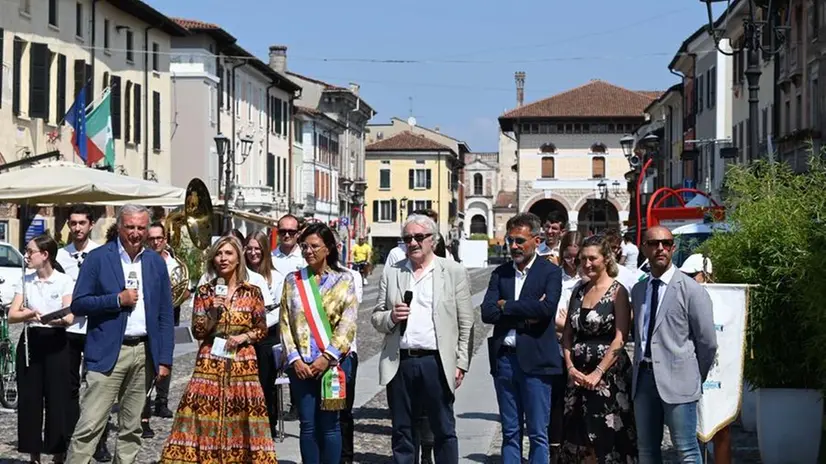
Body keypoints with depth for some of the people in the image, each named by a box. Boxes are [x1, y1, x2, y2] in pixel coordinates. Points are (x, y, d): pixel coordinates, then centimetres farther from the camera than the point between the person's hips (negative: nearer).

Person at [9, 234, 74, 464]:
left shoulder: (64, 282, -3)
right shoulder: (25, 282, 9)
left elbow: (69, 318, -12)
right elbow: (12, 316, -1)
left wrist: (45, 317, -31)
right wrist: (30, 314, -23)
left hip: (55, 343, -3)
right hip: (30, 342, 4)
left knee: (57, 399, -3)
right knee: (29, 398, 3)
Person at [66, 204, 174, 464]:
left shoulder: (156, 263, 9)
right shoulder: (97, 259, -1)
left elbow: (165, 315, 10)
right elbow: (78, 305, -5)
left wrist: (165, 360, 4)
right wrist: (117, 299, -15)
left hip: (145, 352, 4)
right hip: (109, 352, -4)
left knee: (131, 429, 10)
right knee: (90, 426, -9)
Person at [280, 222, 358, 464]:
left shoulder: (343, 279, 3)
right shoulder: (293, 280, 9)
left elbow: (348, 323, -4)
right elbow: (285, 322, 5)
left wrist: (328, 357, -12)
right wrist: (294, 359, -6)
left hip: (333, 361, -2)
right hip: (301, 364, 2)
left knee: (329, 424, 0)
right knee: (307, 425, 4)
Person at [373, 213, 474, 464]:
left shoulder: (454, 272, 3)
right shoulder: (391, 273, 12)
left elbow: (466, 323, 1)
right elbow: (376, 318, 15)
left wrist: (461, 363, -4)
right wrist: (391, 317, -7)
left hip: (437, 362, -3)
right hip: (400, 363, 3)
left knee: (444, 430, 3)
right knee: (402, 431, 9)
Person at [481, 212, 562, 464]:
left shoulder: (550, 272, -1)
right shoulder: (500, 273, 11)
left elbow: (547, 308, -19)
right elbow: (487, 312, -2)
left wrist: (506, 306, -8)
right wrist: (525, 314, -13)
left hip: (535, 360, -4)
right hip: (504, 358, 4)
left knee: (538, 434, 1)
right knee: (510, 433, 11)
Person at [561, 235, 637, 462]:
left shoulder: (617, 291, -6)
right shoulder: (579, 290, 12)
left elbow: (620, 339, -13)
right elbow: (568, 334, 12)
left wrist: (598, 373, -17)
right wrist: (570, 367, -3)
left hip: (609, 373, -6)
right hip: (578, 373, 6)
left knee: (608, 437, -4)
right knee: (580, 438, 7)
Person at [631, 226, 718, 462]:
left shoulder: (691, 290, -5)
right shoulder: (638, 290, 14)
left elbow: (707, 342, -3)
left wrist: (695, 377, 3)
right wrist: (640, 368, 12)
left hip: (676, 379, -6)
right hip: (644, 377, 6)